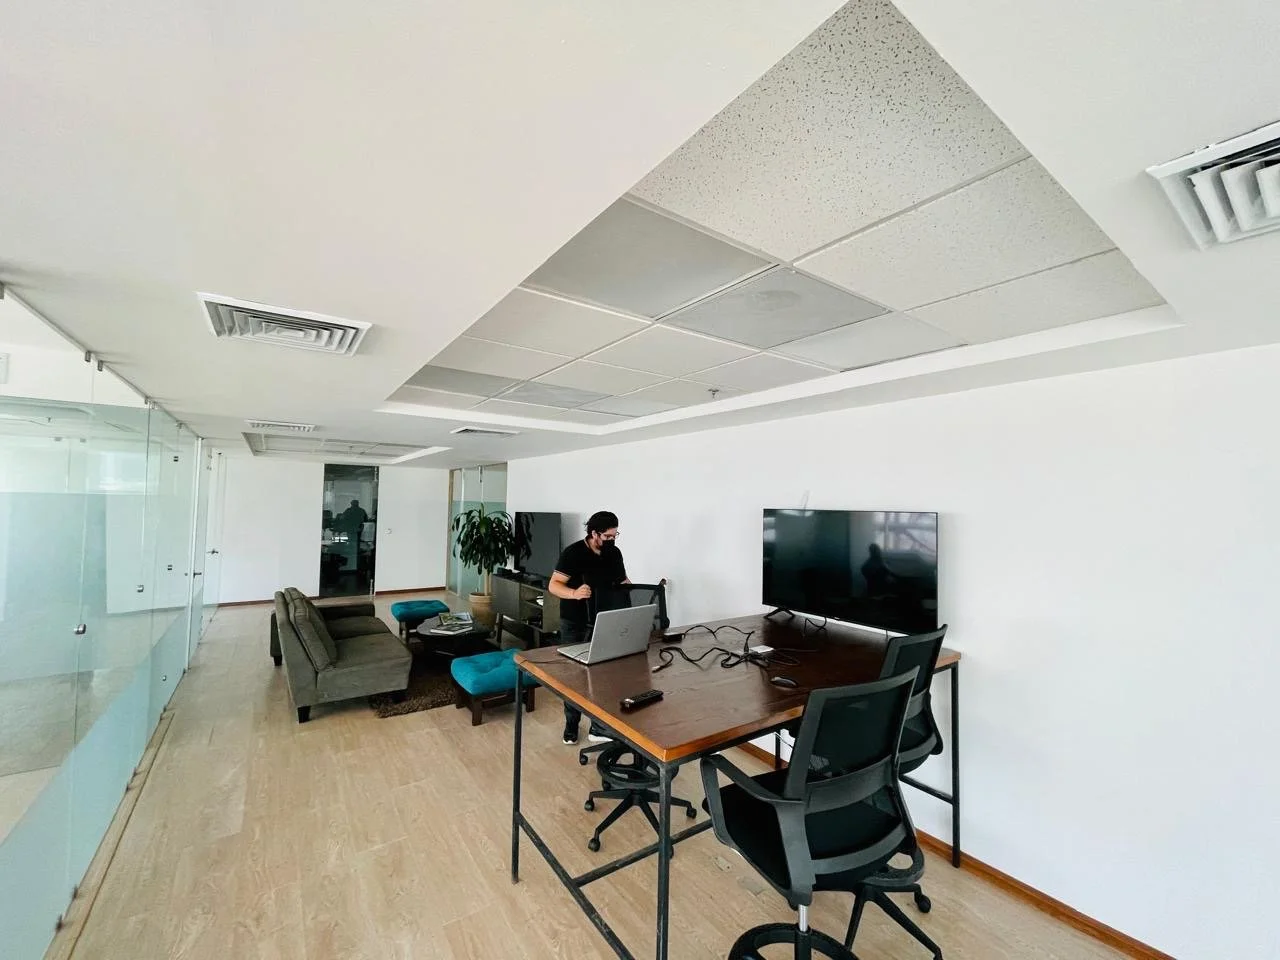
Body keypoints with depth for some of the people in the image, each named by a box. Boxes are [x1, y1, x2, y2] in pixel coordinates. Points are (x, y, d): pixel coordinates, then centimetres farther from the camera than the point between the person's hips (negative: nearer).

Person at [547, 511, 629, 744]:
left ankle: (599, 726, 19)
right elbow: (554, 585, -21)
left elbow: (622, 583, 12)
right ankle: (571, 726, 27)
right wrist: (574, 594, -40)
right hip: (575, 625, -4)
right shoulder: (573, 553, -16)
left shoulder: (615, 554, 1)